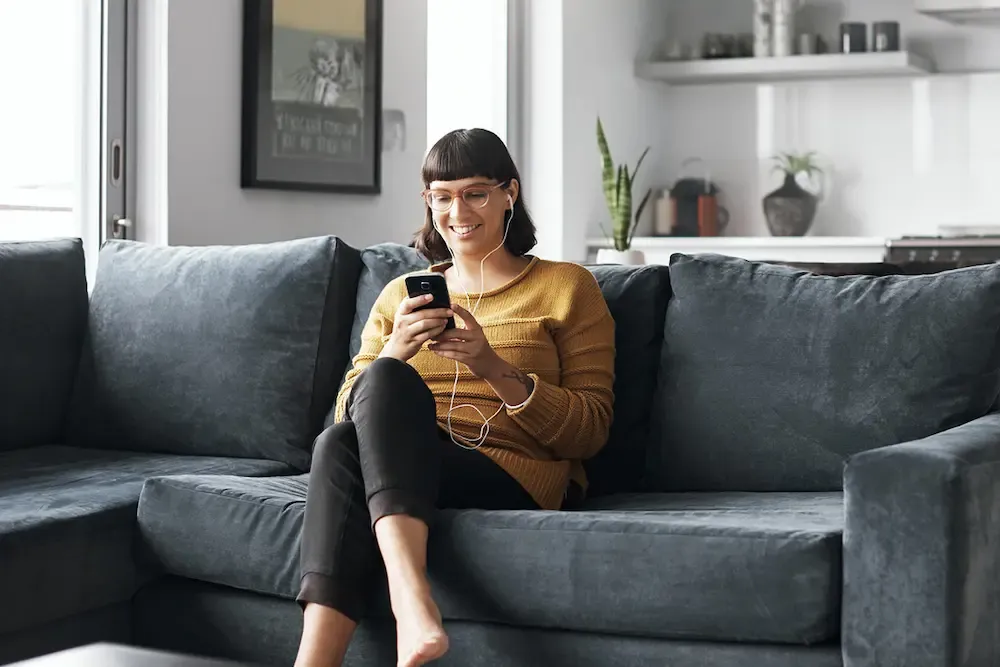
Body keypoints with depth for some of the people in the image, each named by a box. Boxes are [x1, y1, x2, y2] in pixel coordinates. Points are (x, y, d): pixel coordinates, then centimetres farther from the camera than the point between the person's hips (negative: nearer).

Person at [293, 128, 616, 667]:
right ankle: (412, 601, -48)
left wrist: (494, 368, -12)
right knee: (338, 441, -32)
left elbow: (590, 432, 2)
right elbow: (349, 411, 12)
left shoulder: (567, 287, 11)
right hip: (396, 472, 3)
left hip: (515, 480, -3)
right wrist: (393, 351, -9)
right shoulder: (400, 294, 22)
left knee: (342, 447, -30)